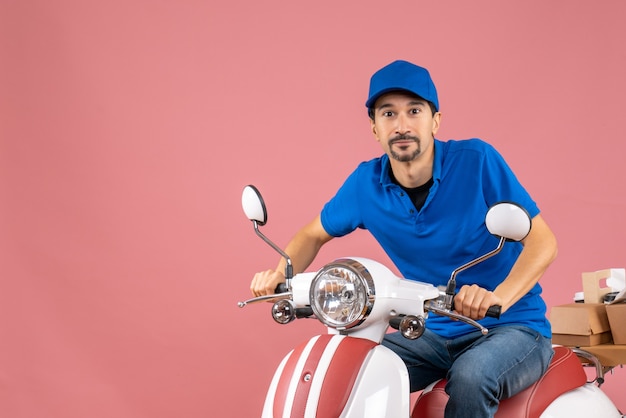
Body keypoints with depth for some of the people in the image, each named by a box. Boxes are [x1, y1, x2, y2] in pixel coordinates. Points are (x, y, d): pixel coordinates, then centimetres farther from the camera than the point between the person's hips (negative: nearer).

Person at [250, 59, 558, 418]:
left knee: (470, 378, -35)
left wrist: (499, 297, -37)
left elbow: (542, 240, -18)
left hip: (512, 326, -4)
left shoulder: (476, 161, -15)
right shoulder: (367, 183, -2)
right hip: (433, 333, 4)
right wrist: (281, 274, -9)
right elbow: (315, 234, 13)